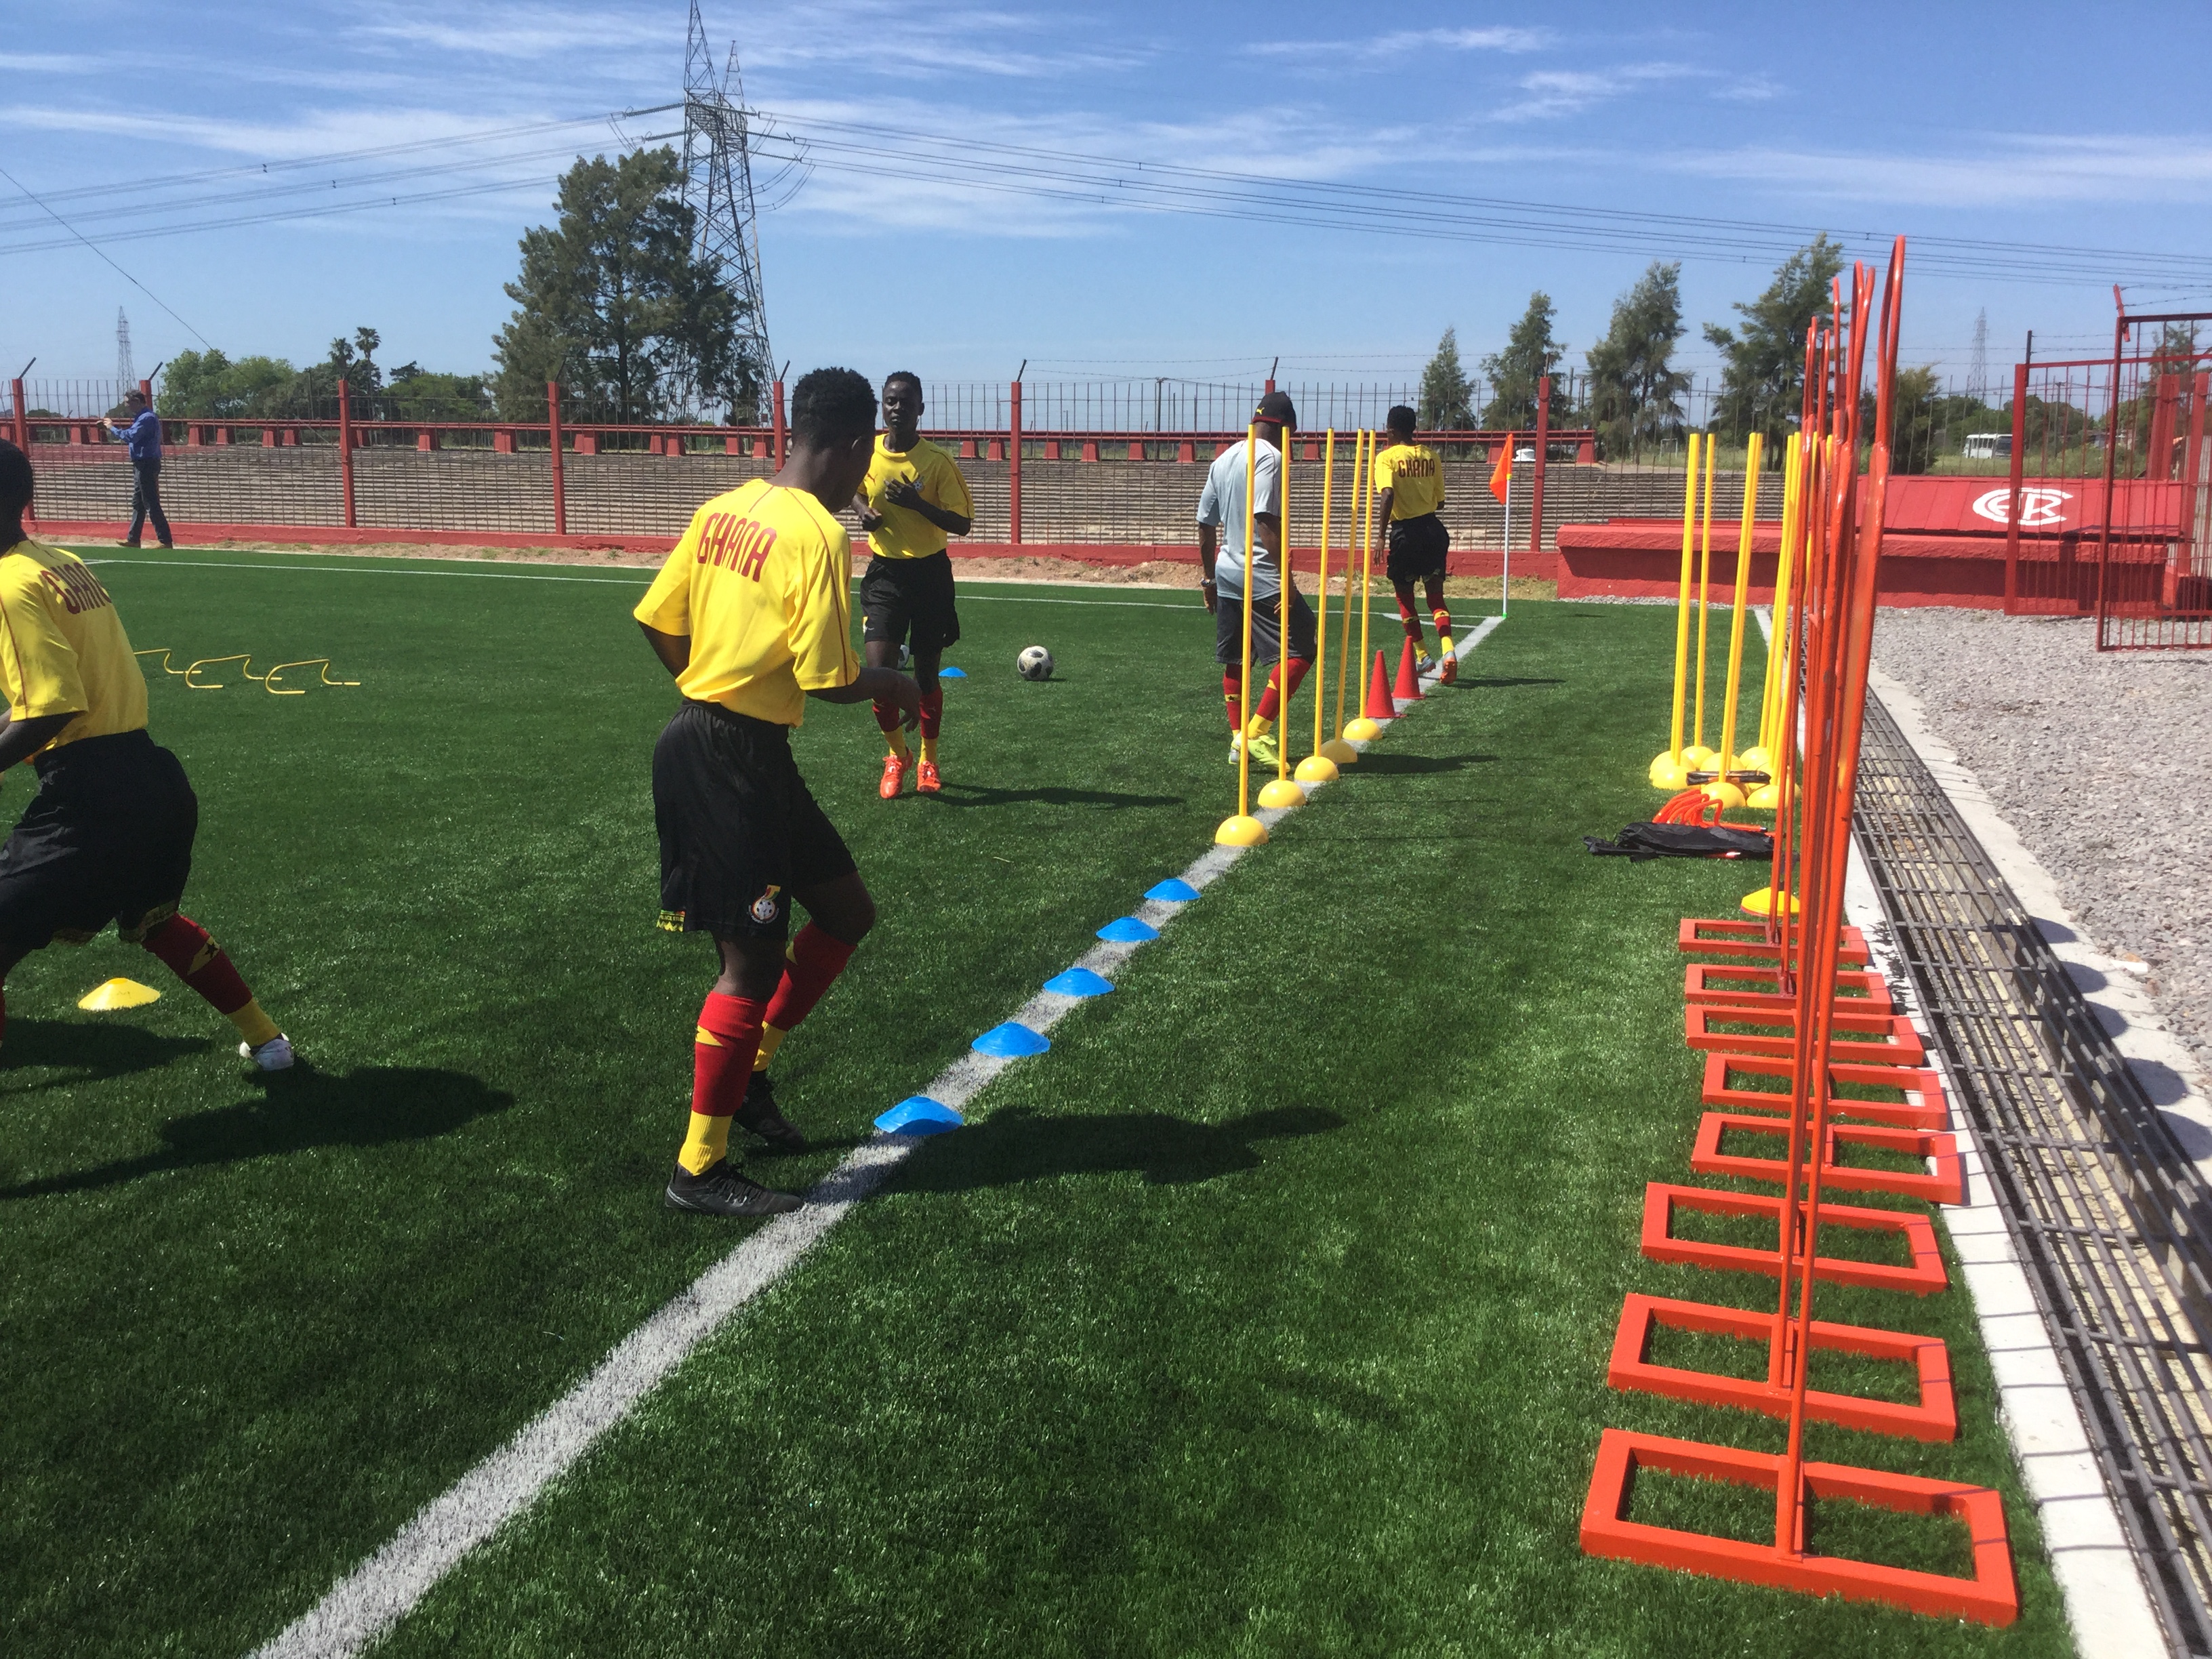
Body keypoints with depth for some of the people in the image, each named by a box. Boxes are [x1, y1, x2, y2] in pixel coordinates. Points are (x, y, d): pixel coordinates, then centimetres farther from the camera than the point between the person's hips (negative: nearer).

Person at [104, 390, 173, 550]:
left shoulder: (147, 418, -16)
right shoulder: (143, 417, 17)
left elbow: (131, 437, -24)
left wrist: (113, 428, -13)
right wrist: (114, 428, 9)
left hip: (146, 464, -11)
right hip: (142, 464, 11)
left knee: (151, 504, -11)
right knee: (138, 503, 15)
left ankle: (165, 541, -11)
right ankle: (133, 539, 22)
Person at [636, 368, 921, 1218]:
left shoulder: (725, 507, 8)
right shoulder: (818, 533, -16)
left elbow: (657, 621, 11)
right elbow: (828, 680, -18)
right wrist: (894, 686, 1)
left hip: (698, 734, 9)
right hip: (735, 760, -9)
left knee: (846, 912, 17)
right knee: (753, 959, 0)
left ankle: (746, 1074, 27)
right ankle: (699, 1170, 12)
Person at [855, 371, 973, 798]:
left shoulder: (938, 461, -11)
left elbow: (962, 523, -11)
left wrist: (917, 504, -23)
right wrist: (865, 512, 0)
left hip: (930, 573, -2)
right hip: (884, 573, 2)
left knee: (927, 675, 8)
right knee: (879, 670, -10)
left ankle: (928, 761, 28)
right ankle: (897, 754, 14)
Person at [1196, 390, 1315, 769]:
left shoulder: (1223, 459, 15)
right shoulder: (1269, 457, -10)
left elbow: (1205, 522, 19)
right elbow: (1265, 520, -22)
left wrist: (1208, 577, 26)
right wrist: (1285, 577, -23)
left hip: (1226, 573, 9)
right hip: (1261, 577, -9)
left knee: (1235, 659, 15)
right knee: (1300, 651, -6)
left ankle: (1238, 738, 20)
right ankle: (1258, 732, -12)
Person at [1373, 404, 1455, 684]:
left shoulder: (1386, 458, -6)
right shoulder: (1431, 456, 8)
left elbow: (1387, 495, -22)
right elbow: (1439, 500, 11)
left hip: (1405, 531, -4)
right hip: (1432, 528, 4)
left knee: (1404, 596, 14)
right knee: (1436, 595, 8)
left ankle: (1421, 655, 17)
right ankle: (1447, 650, -12)